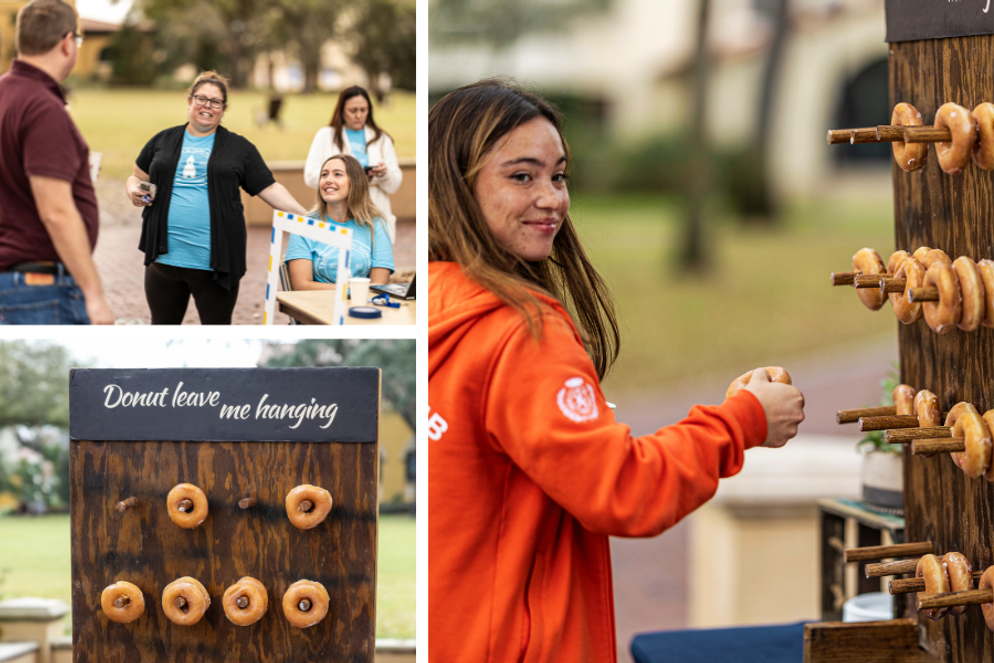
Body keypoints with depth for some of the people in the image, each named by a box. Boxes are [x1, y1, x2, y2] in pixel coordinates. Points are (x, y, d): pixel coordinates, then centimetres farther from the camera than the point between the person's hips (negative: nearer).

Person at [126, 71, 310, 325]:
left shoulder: (239, 148, 7)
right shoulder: (162, 141, 12)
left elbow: (269, 189, 4)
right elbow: (137, 178, 19)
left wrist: (307, 217, -8)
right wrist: (134, 189, -4)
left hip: (214, 264, -2)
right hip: (165, 257, 2)